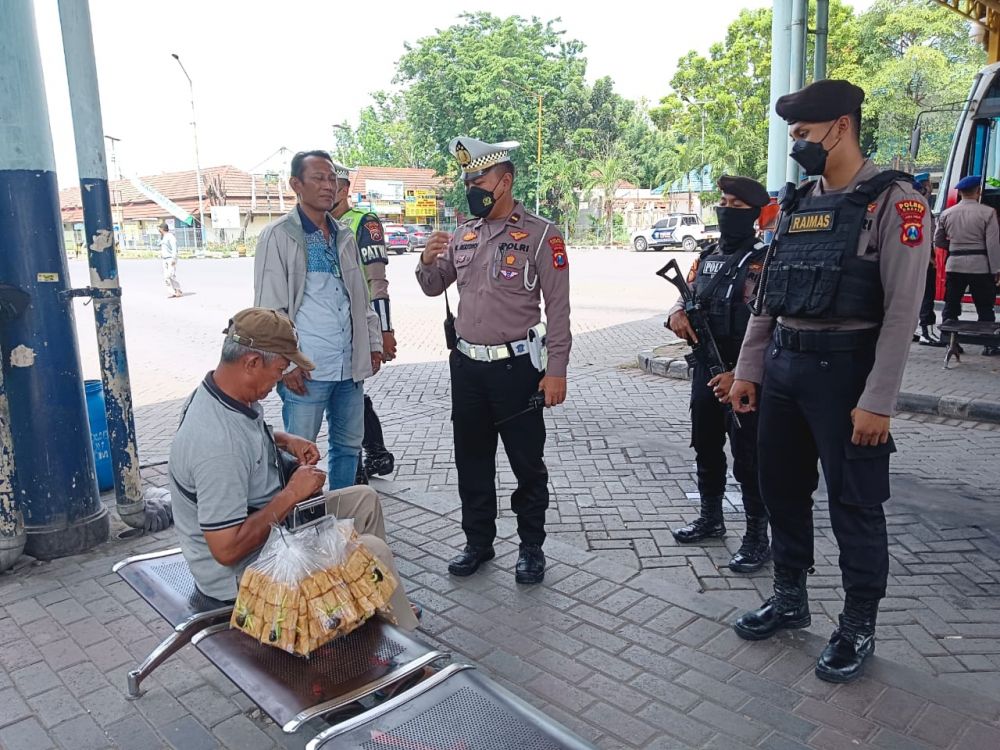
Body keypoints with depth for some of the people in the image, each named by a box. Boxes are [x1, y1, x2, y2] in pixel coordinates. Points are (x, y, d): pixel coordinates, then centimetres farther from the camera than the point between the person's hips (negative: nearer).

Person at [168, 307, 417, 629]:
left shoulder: (219, 393, -5)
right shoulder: (217, 445, -36)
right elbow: (227, 549, -33)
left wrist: (283, 440, 2)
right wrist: (292, 494, -25)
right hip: (241, 572, -10)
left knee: (364, 499, 14)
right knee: (373, 551, -11)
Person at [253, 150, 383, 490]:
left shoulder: (344, 235, 14)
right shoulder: (279, 236, -5)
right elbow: (269, 307, -9)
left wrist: (373, 343, 14)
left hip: (350, 366, 6)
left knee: (349, 445, 15)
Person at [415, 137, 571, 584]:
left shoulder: (540, 235, -7)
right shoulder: (463, 235, 9)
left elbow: (558, 308, -9)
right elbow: (433, 287, 18)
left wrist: (555, 371, -13)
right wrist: (427, 262, -5)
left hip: (516, 366, -5)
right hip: (466, 363, 6)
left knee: (527, 462, 6)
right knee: (471, 459, 14)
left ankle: (531, 547, 24)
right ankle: (478, 542, 31)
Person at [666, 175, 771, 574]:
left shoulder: (765, 260, -13)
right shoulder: (707, 256, 11)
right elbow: (686, 300, 15)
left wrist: (741, 374, -24)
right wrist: (676, 314, -10)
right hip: (706, 371, 8)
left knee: (749, 458, 1)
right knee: (706, 448, 18)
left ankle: (757, 537, 15)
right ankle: (711, 518, 36)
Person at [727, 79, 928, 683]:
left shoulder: (893, 200, -8)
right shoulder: (797, 204, 12)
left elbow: (902, 310, -14)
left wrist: (878, 402, -19)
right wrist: (747, 370, 10)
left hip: (845, 367, -7)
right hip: (782, 367, 7)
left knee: (855, 504, 5)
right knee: (782, 489, 15)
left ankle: (859, 628, 23)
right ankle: (790, 598, 34)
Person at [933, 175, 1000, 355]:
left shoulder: (946, 213, 3)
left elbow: (938, 241, 11)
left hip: (954, 265, 3)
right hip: (980, 266, -3)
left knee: (951, 306, 10)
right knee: (985, 307, 5)